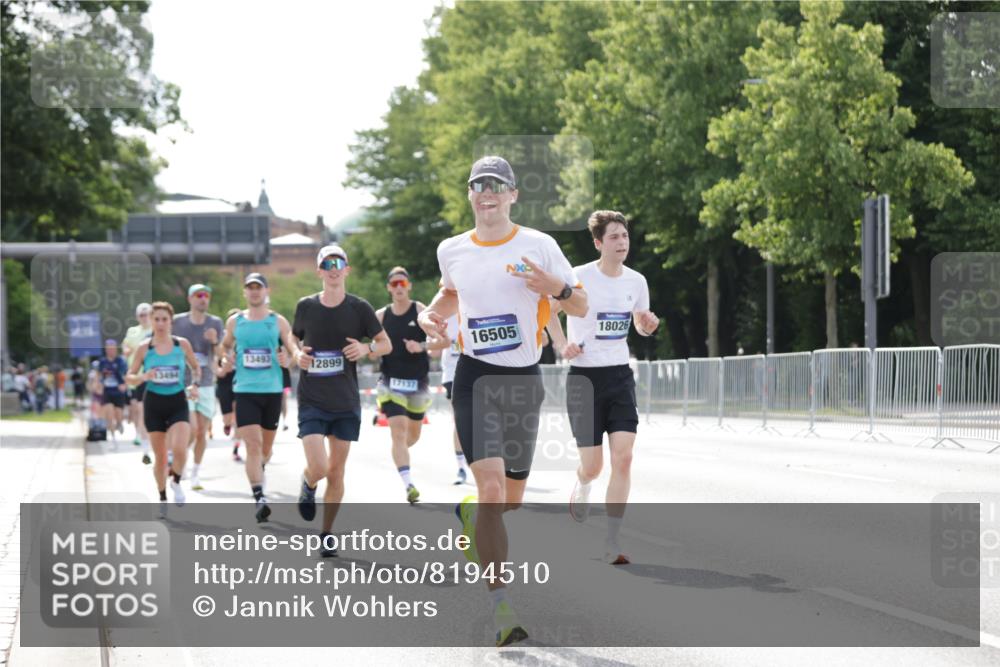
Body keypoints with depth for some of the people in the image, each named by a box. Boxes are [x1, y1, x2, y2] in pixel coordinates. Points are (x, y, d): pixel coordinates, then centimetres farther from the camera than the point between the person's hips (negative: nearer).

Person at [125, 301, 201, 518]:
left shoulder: (182, 344, -2)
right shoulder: (144, 348, -3)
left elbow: (196, 367, 14)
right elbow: (129, 376, 2)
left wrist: (193, 384, -4)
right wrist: (143, 377, -19)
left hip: (178, 403, 0)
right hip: (154, 403, 0)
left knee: (179, 449, -21)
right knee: (160, 456, 5)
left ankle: (176, 482, 8)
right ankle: (162, 498, 25)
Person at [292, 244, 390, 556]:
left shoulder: (359, 308, -2)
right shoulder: (306, 306, 0)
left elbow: (386, 344, 6)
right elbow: (294, 337, 17)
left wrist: (367, 347, -16)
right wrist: (297, 355, -6)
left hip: (346, 402, 1)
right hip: (312, 401, -1)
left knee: (336, 471, 6)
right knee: (318, 467, -15)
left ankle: (327, 535, 20)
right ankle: (308, 486, 22)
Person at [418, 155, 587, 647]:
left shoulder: (538, 246, -2)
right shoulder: (451, 251, 4)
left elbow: (581, 308, 2)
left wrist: (557, 288, -19)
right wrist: (432, 314, 6)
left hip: (523, 379, 1)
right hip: (475, 378, -1)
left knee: (512, 498, 11)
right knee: (492, 488, -19)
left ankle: (469, 514, 49)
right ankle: (502, 610, -18)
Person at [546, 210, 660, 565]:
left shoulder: (636, 281, 3)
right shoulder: (579, 277, -10)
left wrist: (648, 324, -5)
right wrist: (563, 344, -9)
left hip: (620, 376, 3)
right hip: (585, 376, -3)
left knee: (623, 457, -12)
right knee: (593, 466, -1)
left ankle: (611, 542, -7)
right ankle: (581, 485, 39)